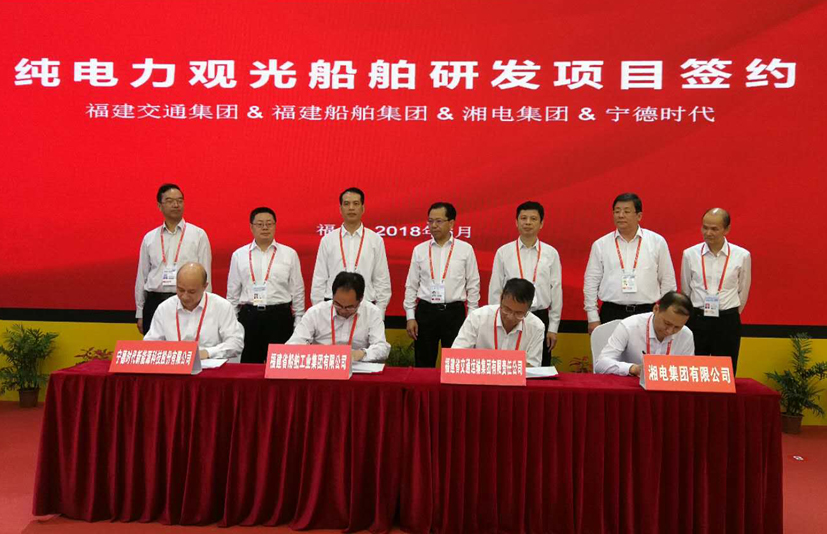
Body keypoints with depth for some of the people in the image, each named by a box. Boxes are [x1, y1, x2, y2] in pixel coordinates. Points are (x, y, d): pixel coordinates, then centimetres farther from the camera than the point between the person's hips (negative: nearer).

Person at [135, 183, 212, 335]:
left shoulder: (198, 235, 1)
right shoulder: (149, 238, 10)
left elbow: (205, 275, 1)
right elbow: (142, 276, 13)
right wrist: (140, 313, 12)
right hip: (154, 303, 3)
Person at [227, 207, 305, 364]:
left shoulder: (289, 254, 2)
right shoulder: (239, 255, 6)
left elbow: (297, 290, 5)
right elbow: (232, 292, 10)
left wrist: (299, 323, 3)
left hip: (280, 316, -1)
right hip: (248, 316, 1)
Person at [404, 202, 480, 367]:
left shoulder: (465, 249, 0)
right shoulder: (419, 250, 4)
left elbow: (473, 285, 2)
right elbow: (411, 285, 6)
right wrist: (410, 317, 1)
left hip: (454, 312, -1)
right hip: (425, 311, 2)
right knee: (424, 365, 10)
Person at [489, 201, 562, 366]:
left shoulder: (551, 253, 3)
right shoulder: (503, 252, 1)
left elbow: (556, 291, 5)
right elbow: (495, 291, 4)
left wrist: (553, 328, 3)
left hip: (540, 318, 1)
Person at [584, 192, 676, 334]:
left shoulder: (657, 242, 4)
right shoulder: (600, 245, 5)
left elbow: (667, 281, 9)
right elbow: (591, 282, 6)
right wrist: (593, 319, 2)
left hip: (646, 313, 0)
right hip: (611, 313, 0)